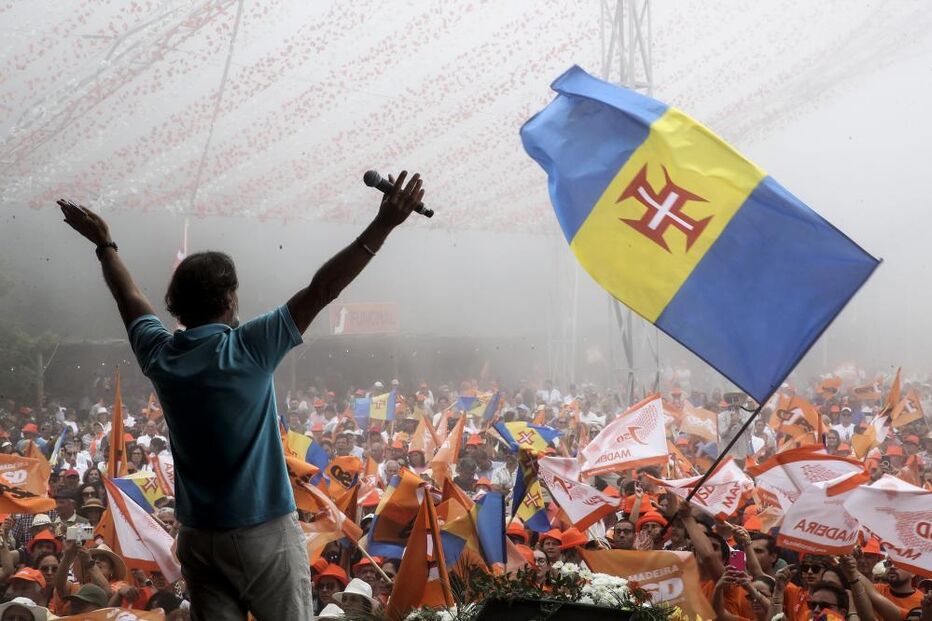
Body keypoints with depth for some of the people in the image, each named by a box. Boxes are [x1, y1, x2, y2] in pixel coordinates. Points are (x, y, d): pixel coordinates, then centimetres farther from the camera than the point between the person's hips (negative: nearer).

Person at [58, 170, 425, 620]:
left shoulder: (160, 356, 0)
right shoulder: (248, 348, -15)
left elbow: (129, 297, 18)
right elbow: (322, 290, -17)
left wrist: (104, 244, 35)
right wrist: (383, 225, -17)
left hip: (197, 536, 5)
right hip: (264, 532, -5)